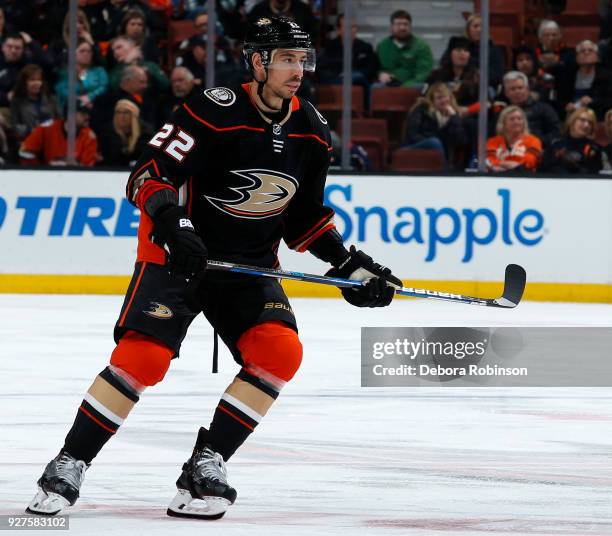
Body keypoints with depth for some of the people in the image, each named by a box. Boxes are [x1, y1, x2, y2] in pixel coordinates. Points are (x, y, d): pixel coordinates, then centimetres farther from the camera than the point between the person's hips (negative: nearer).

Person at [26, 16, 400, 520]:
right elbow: (148, 176, -20)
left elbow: (303, 217, 13)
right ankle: (69, 466, -6)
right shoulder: (215, 111, -19)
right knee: (142, 357, -20)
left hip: (251, 265, 6)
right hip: (177, 252, -6)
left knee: (281, 351, -17)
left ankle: (205, 465, -9)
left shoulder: (311, 131, 1)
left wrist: (349, 264, 4)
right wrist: (172, 225, -35)